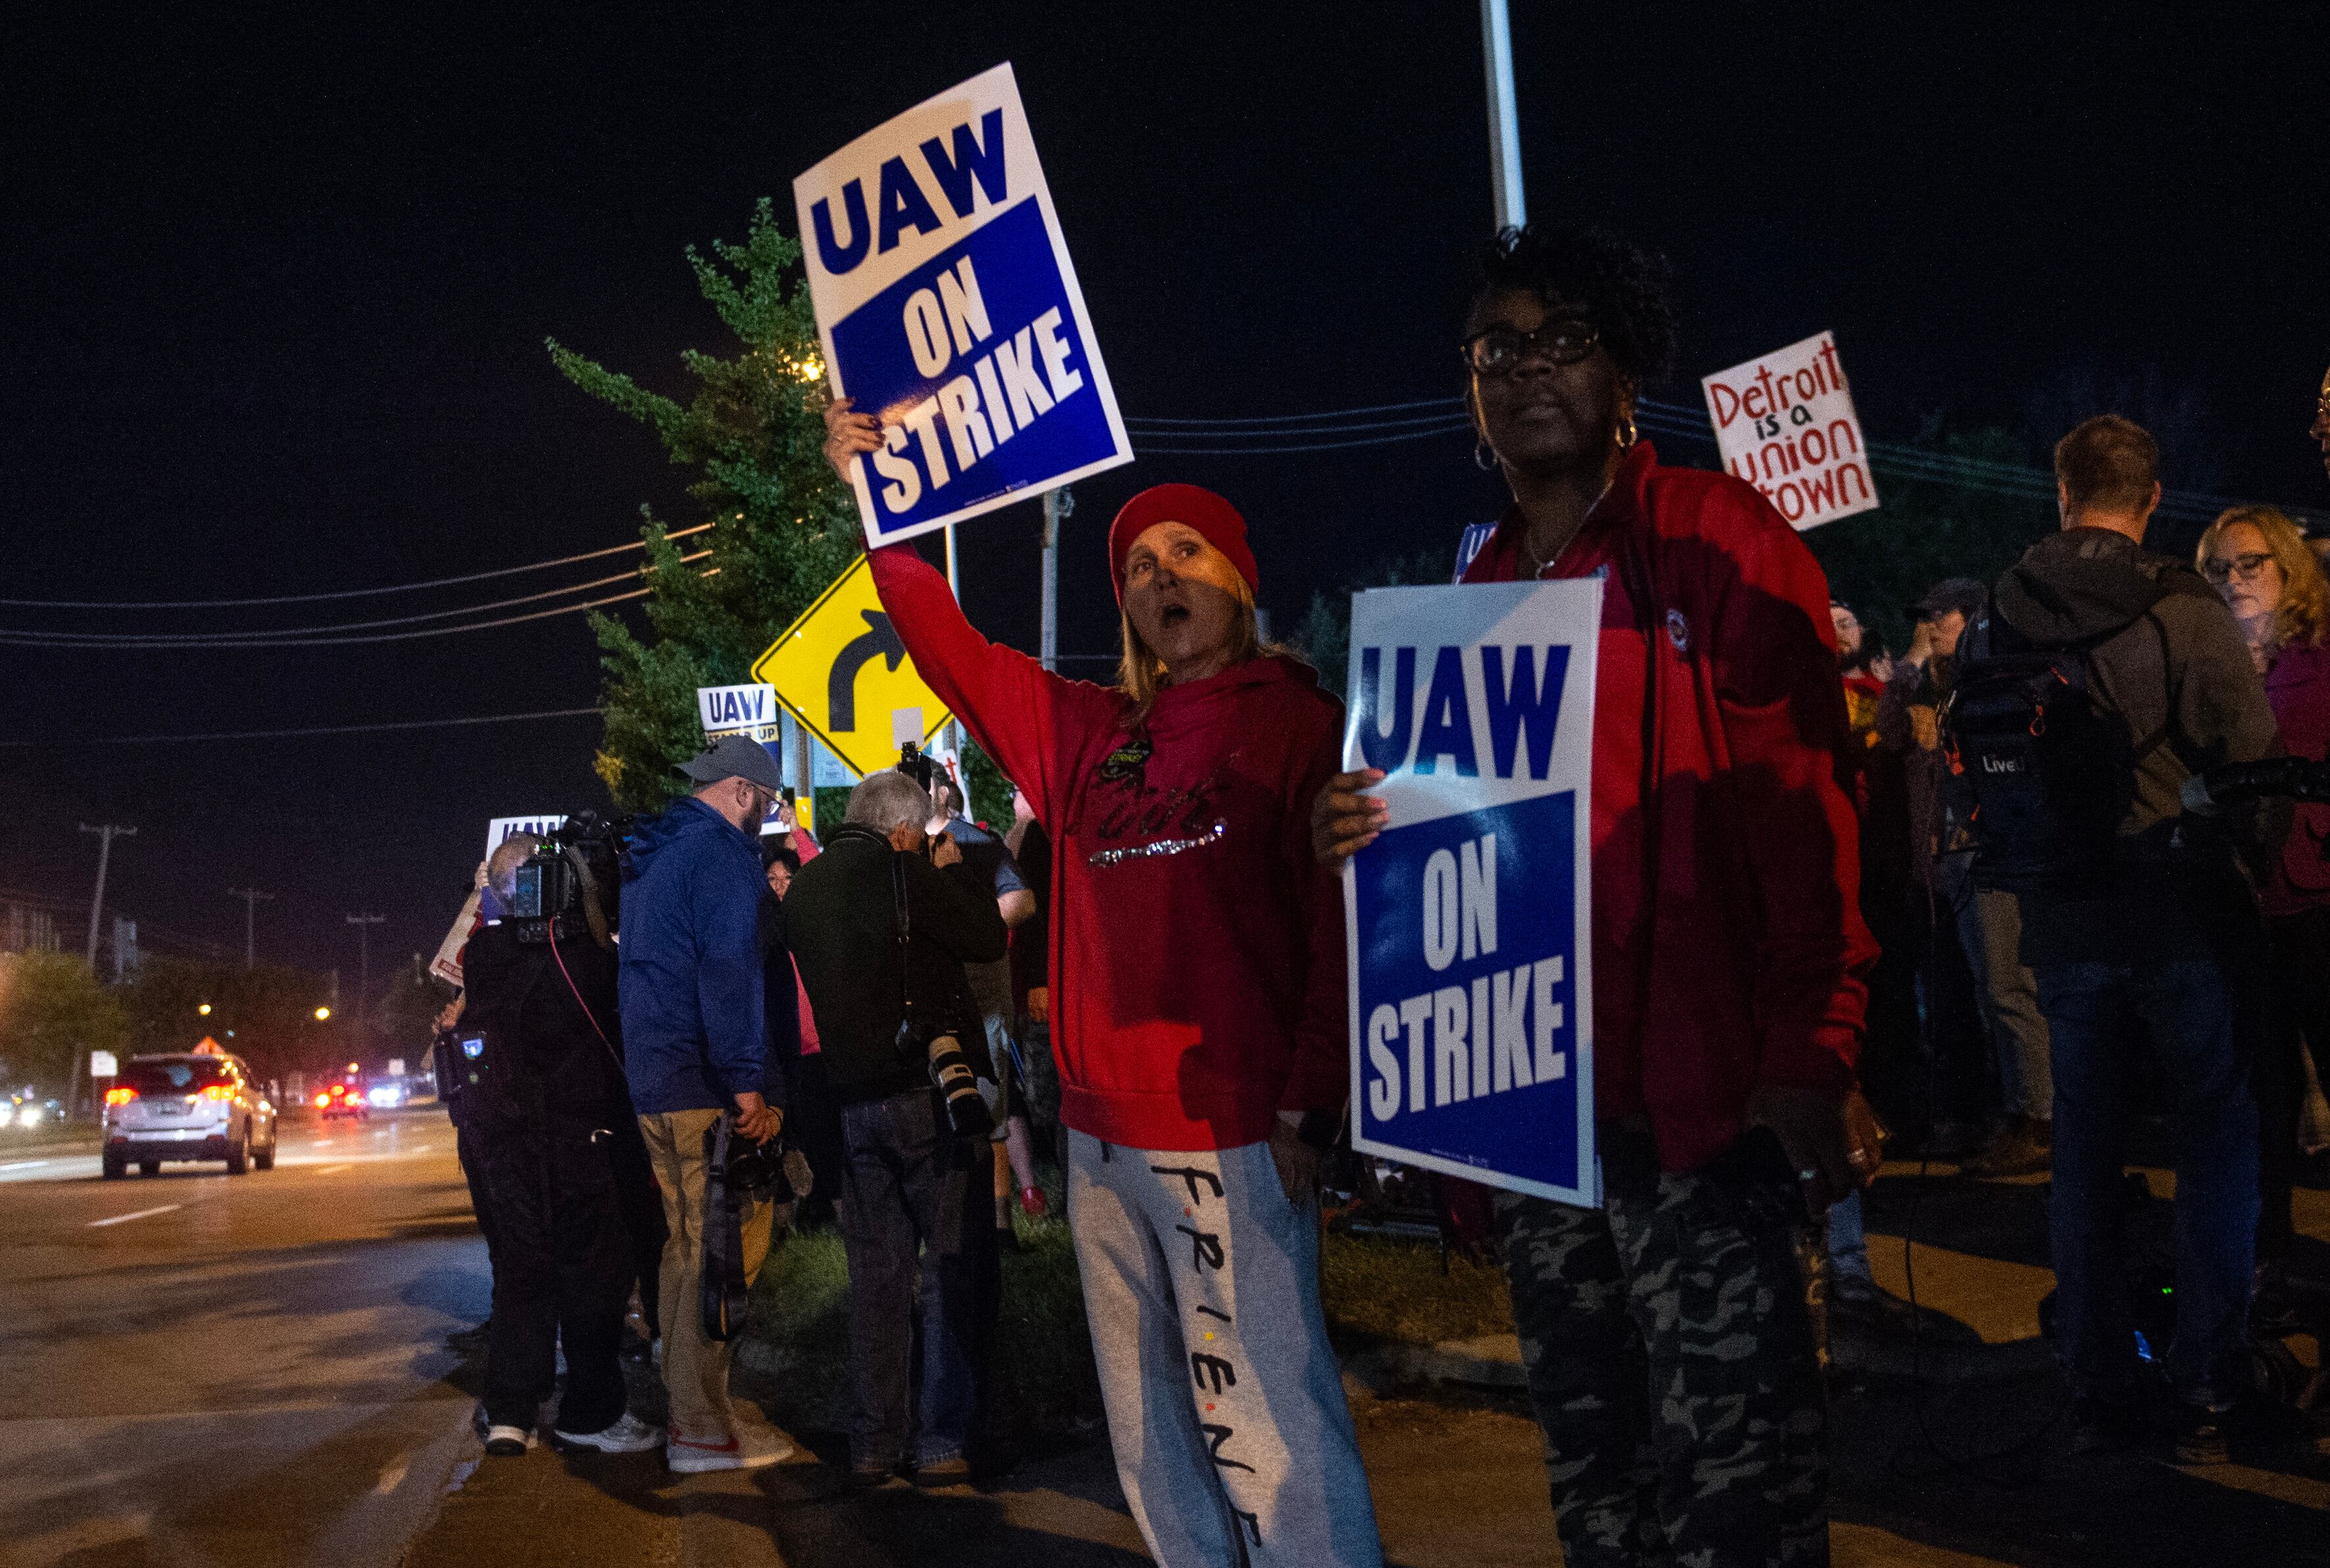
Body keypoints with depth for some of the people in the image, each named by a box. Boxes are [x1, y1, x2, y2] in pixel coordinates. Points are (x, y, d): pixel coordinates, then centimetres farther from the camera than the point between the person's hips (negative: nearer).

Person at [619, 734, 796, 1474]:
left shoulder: (649, 854, 20)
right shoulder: (723, 854, -11)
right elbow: (728, 970, -21)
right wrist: (746, 1081, -23)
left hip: (651, 1082, 10)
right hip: (706, 1086, -10)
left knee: (690, 1243, 17)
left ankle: (690, 1407, 25)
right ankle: (704, 1429, -2)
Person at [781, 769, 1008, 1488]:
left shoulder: (803, 888, 10)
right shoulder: (902, 871, -11)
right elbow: (988, 938, -7)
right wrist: (957, 869, 9)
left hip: (853, 1099, 6)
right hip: (929, 1088, -6)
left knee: (876, 1273, 12)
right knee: (954, 1264, 3)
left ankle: (872, 1445, 15)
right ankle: (942, 1442, 3)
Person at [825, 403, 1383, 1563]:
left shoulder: (1301, 724, -1)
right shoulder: (1087, 734, 13)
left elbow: (1341, 931, -7)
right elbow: (951, 650, 15)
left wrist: (1308, 1110, -14)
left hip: (1234, 1134, -6)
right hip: (1102, 1132, 6)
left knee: (1263, 1423, -7)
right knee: (1149, 1426, 14)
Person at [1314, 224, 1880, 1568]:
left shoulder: (1720, 541, -1)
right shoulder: (1475, 597, 16)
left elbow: (1801, 812, -9)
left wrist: (1813, 1056, -18)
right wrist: (1371, 832, 0)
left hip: (1701, 1098, -6)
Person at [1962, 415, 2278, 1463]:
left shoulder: (1991, 626, 0)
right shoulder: (2185, 615, -12)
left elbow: (1977, 775, 6)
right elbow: (2255, 768, -9)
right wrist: (2241, 863, 9)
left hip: (2059, 921, 4)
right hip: (2181, 914, -3)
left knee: (2084, 1150, 11)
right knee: (2217, 1138, 9)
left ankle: (2097, 1396, 17)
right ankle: (2207, 1396, 10)